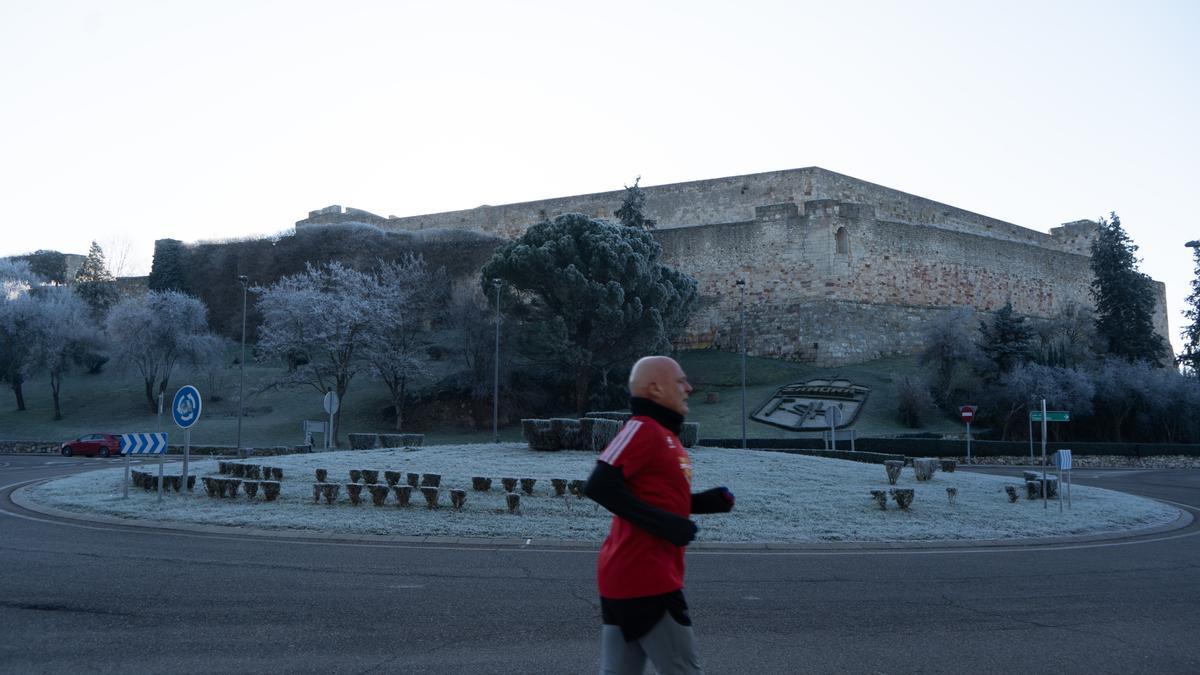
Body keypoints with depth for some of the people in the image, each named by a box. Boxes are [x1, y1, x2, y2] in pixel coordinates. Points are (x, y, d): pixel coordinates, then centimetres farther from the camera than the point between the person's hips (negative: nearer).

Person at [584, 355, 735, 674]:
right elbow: (599, 486, -23)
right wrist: (663, 524, -23)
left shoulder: (664, 434, 15)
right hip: (644, 579, -9)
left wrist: (708, 501, 8)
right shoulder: (643, 428, -14)